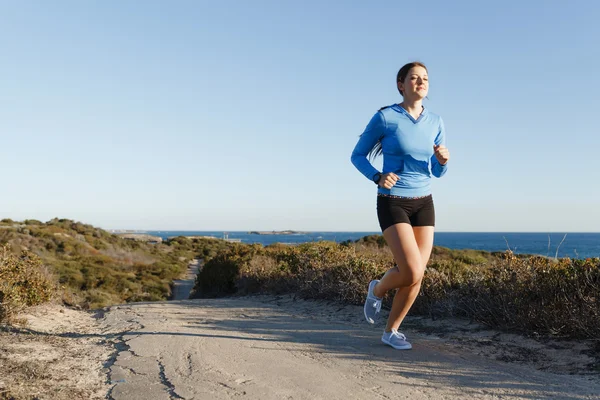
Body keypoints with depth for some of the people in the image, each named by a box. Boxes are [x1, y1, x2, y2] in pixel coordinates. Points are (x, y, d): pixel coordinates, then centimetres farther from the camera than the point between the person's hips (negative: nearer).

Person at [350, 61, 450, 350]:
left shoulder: (435, 123, 6)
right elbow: (357, 156, 1)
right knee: (412, 272, -19)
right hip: (392, 205, -5)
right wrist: (378, 177, -20)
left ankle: (391, 331, 21)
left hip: (423, 204, 5)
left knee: (416, 278, 0)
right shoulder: (384, 117, -8)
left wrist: (443, 160, -14)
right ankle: (377, 290, 15)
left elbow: (438, 172, 12)